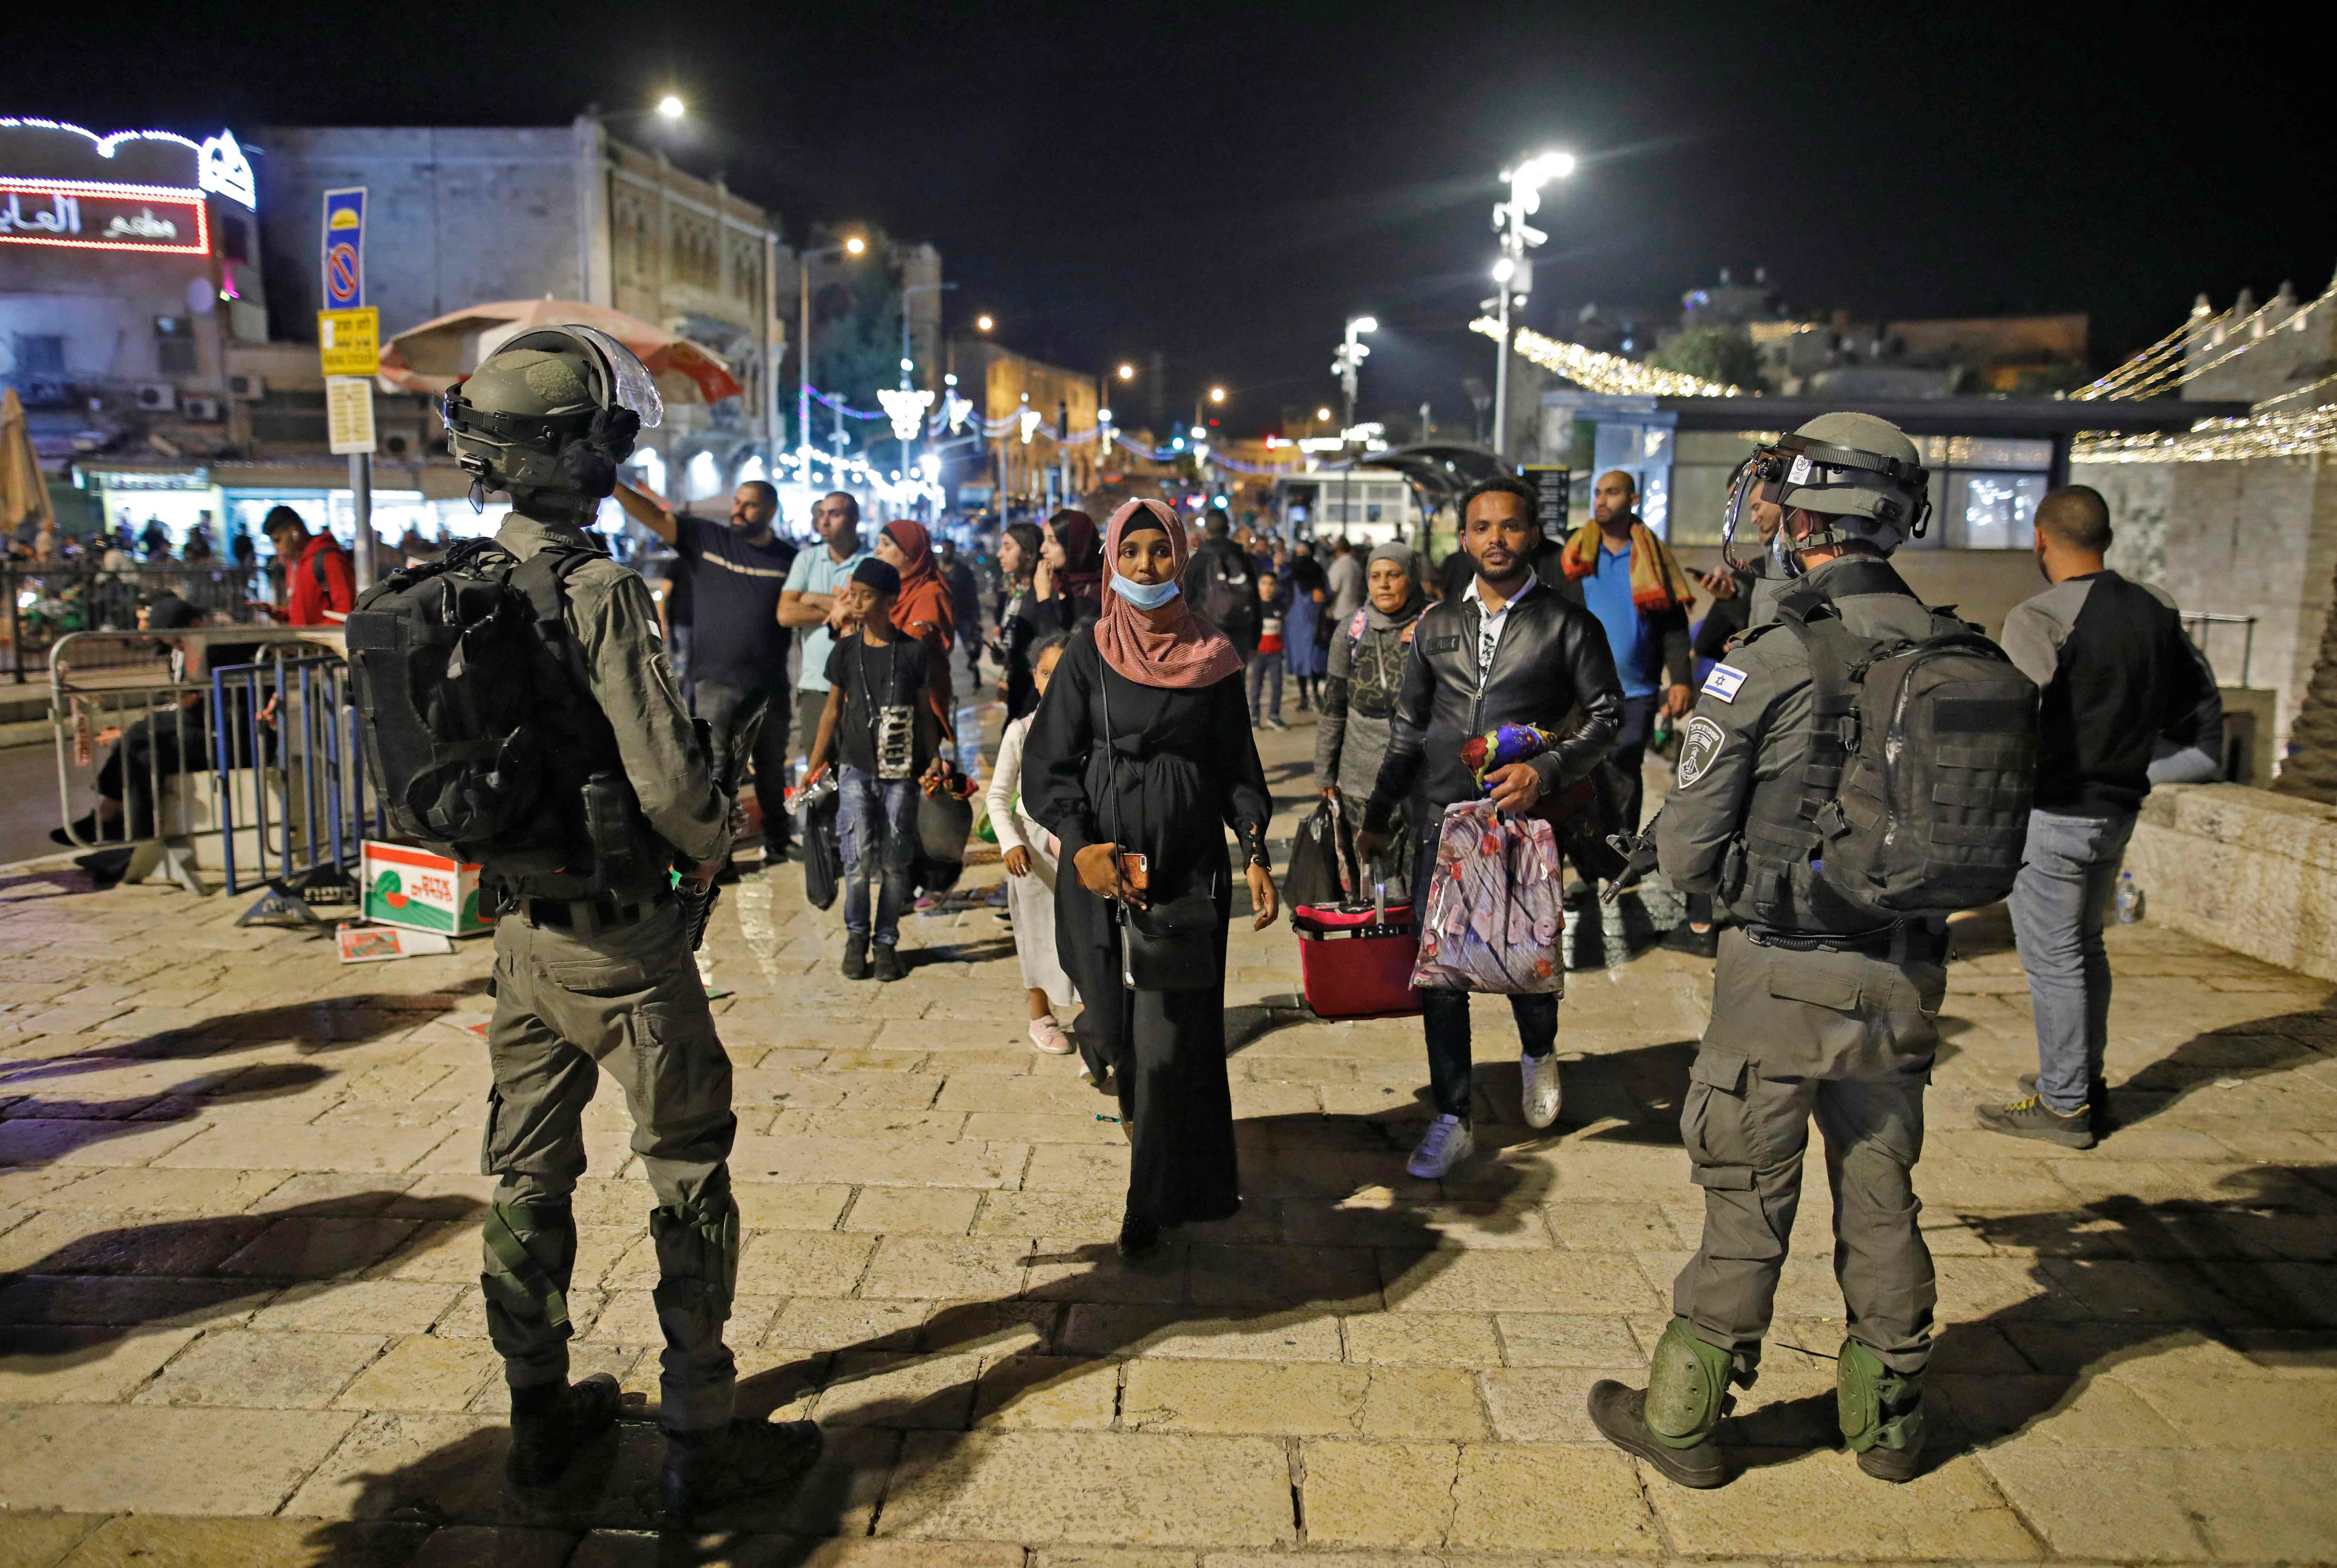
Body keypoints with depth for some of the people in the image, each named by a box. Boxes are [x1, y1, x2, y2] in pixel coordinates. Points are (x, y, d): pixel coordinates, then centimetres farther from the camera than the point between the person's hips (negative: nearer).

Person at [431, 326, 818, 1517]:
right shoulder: (596, 588, -20)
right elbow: (669, 777, -24)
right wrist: (710, 849, -5)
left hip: (517, 927, 8)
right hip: (617, 937, -8)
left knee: (528, 1170, 17)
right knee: (688, 1175, 5)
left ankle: (540, 1413, 33)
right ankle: (701, 1442, 14)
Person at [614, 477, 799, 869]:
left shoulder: (789, 558, 3)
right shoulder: (706, 538, 1)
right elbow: (652, 516, -7)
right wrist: (610, 482, -19)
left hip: (771, 685, 2)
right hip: (718, 682, -2)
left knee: (771, 770, 16)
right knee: (715, 769, -10)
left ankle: (776, 840, 35)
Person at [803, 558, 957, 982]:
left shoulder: (914, 651, 0)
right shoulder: (846, 650, 5)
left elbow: (926, 711, 7)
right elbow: (834, 708, 12)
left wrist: (934, 758, -3)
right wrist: (815, 765, 11)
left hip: (901, 771, -1)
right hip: (856, 766, 1)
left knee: (895, 861, 3)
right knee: (859, 855, -8)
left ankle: (886, 941, 16)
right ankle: (857, 936, 10)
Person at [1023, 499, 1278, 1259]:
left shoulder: (1213, 658, 4)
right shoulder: (1090, 653, 1)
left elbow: (1239, 768, 9)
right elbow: (1047, 763, -2)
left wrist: (1255, 856, -3)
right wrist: (1081, 847, -17)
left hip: (1190, 866, 0)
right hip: (1102, 866, 0)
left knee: (1172, 1039, -5)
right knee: (1116, 1022, 9)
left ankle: (1156, 1201, 10)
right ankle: (1136, 1109, 45)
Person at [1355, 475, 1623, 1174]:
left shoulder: (1568, 623, 2)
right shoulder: (1436, 626, 12)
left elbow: (1606, 714, 1)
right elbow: (1407, 729, 17)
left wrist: (1545, 770, -15)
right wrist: (1377, 817, 15)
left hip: (1525, 821, -3)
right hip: (1441, 819, 3)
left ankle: (1538, 1052, 38)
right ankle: (1451, 1121, 16)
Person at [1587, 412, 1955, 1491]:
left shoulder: (1766, 663, -17)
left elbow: (1687, 853, -14)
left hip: (1784, 979, -4)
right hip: (1903, 977, 5)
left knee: (1747, 1206, 8)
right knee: (1881, 1199, 19)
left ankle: (1683, 1422, 23)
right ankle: (1887, 1420, 35)